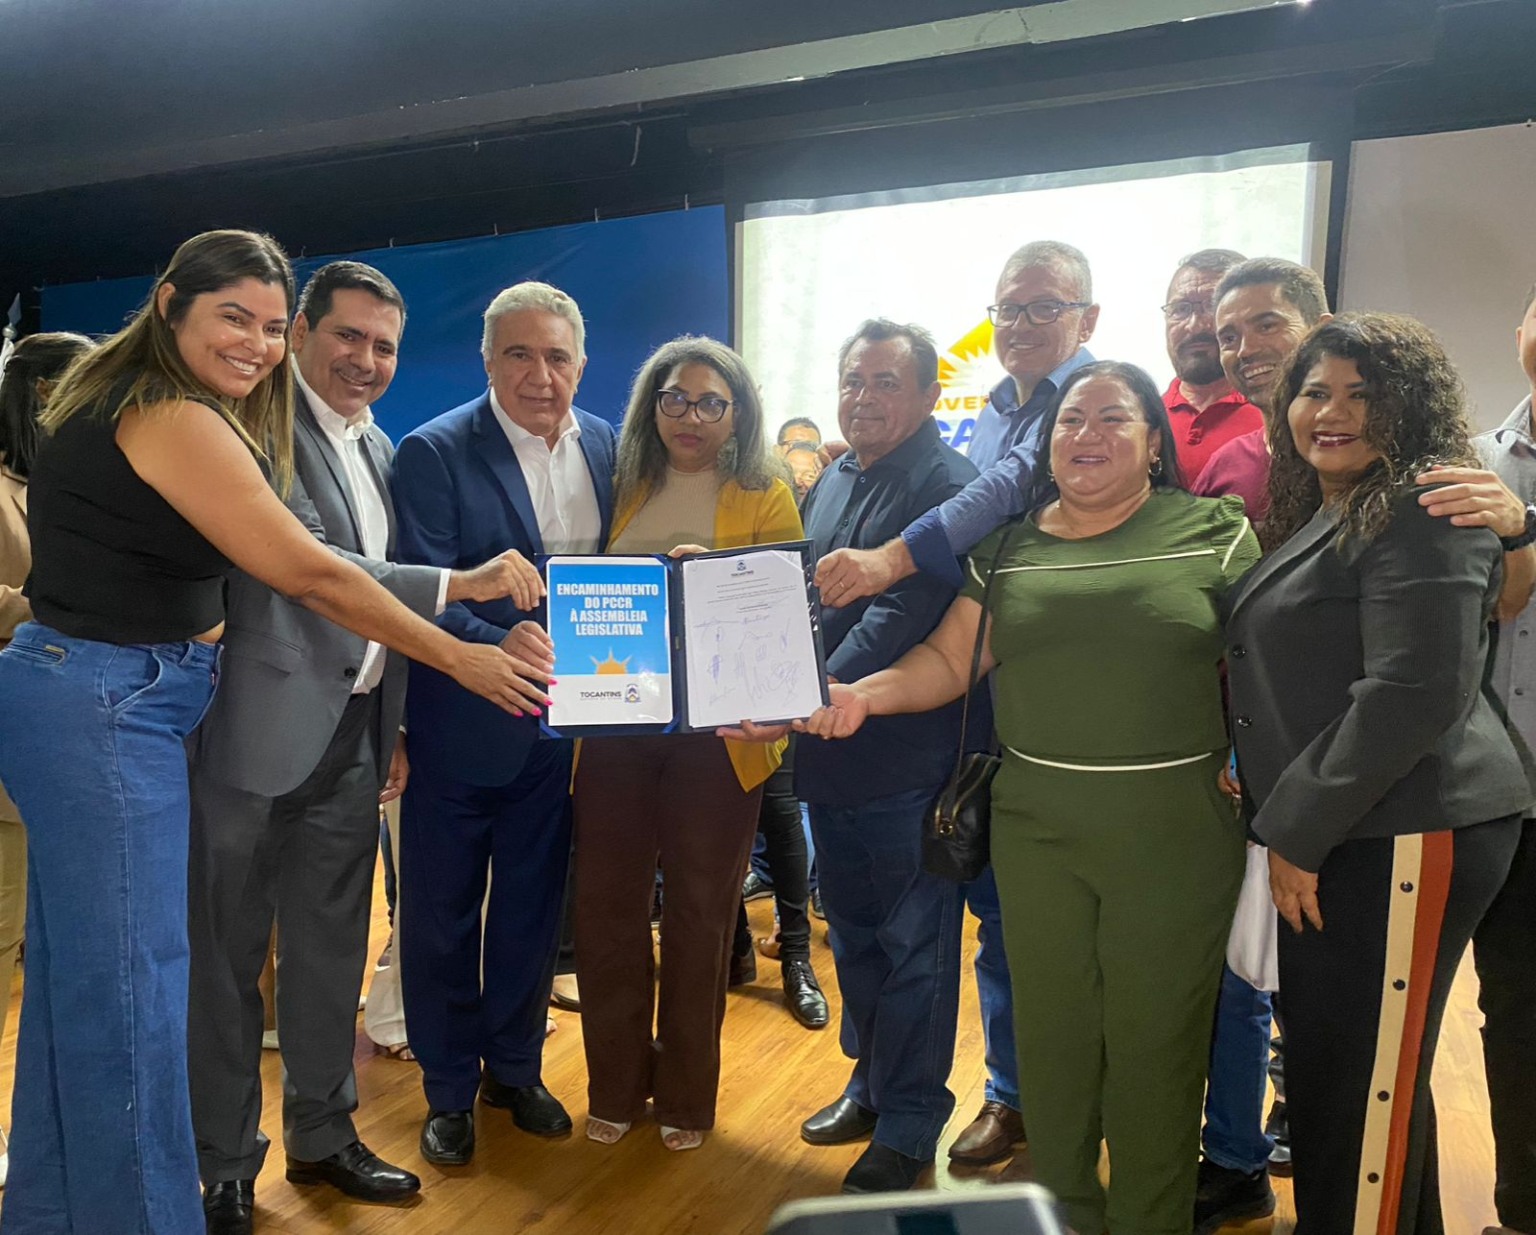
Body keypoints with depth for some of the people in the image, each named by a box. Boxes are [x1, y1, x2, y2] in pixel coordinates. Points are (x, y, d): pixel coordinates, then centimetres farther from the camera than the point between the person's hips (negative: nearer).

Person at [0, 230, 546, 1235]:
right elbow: (309, 572, -19)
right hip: (107, 710, -10)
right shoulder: (176, 420, -18)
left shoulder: (122, 401, 12)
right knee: (130, 984, 0)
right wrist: (462, 659, -12)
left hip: (80, 700, 10)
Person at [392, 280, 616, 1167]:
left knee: (533, 909, 18)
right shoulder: (434, 453, -13)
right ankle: (448, 1089, 33)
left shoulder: (607, 447, 2)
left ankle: (515, 1068, 39)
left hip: (560, 726, 4)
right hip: (460, 727, -4)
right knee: (442, 914, 12)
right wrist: (501, 641, -36)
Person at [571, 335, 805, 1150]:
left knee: (700, 910, 8)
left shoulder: (766, 499, 3)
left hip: (715, 728, -2)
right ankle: (616, 1085, 26)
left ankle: (685, 1094, 27)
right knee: (605, 901, 5)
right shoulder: (623, 492, 13)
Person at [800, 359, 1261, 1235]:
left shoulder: (1216, 532, 0)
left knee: (1156, 1040, 9)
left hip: (1174, 829, -2)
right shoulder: (1009, 548, 8)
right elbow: (948, 660, 5)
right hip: (1035, 824, 3)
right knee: (1052, 1028, 13)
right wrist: (860, 695, -10)